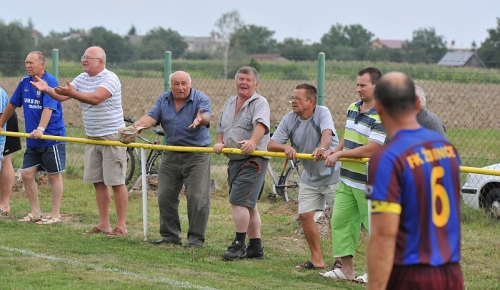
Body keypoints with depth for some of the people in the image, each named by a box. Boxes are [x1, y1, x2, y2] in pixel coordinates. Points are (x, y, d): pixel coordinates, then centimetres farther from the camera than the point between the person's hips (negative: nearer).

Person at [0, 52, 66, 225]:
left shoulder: (50, 81, -15)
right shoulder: (25, 82, 6)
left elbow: (49, 108, -26)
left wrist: (41, 129, -39)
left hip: (52, 138, -7)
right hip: (33, 141, 7)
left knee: (54, 175, 3)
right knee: (26, 174, 5)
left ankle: (55, 215, 11)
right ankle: (35, 213, 16)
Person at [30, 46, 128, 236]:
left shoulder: (110, 79, -14)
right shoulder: (82, 78, 10)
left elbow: (95, 98, -30)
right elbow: (62, 96, 4)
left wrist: (72, 93, -42)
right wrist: (47, 89, -15)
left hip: (112, 136, -8)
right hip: (92, 138, 8)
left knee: (116, 182, -4)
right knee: (98, 182, 9)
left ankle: (121, 226, -1)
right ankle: (104, 224, 14)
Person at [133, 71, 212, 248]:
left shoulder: (201, 99, -10)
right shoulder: (163, 100, 5)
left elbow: (206, 117, -28)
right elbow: (152, 117, -6)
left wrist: (201, 119, -53)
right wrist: (140, 124, -29)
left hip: (197, 155, -5)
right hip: (171, 155, 5)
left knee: (197, 198, -9)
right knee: (165, 196, 8)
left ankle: (196, 238, -1)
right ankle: (170, 235, 19)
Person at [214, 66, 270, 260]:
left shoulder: (260, 103, -8)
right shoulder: (230, 103, 17)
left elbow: (261, 125, -27)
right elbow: (221, 128, 22)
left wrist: (252, 142, -45)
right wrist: (219, 143, 1)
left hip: (253, 160, -8)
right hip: (234, 160, 8)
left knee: (239, 201, -15)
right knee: (248, 205, 12)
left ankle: (239, 245, -6)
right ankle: (255, 247, 17)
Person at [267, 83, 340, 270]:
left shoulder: (322, 113, -18)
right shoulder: (289, 119, -6)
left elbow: (327, 133, -38)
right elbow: (271, 145, -10)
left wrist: (322, 148, -60)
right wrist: (286, 147, -32)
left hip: (332, 174, -5)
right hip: (309, 176, 5)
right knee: (305, 214, 3)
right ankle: (316, 259, 15)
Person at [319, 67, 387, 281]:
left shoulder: (382, 117, -19)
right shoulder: (353, 108, 8)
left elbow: (369, 150, -23)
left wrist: (339, 155, -15)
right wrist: (335, 150, 1)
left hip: (369, 183, -8)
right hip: (347, 178, 8)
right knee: (340, 220, 8)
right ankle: (345, 267, 14)